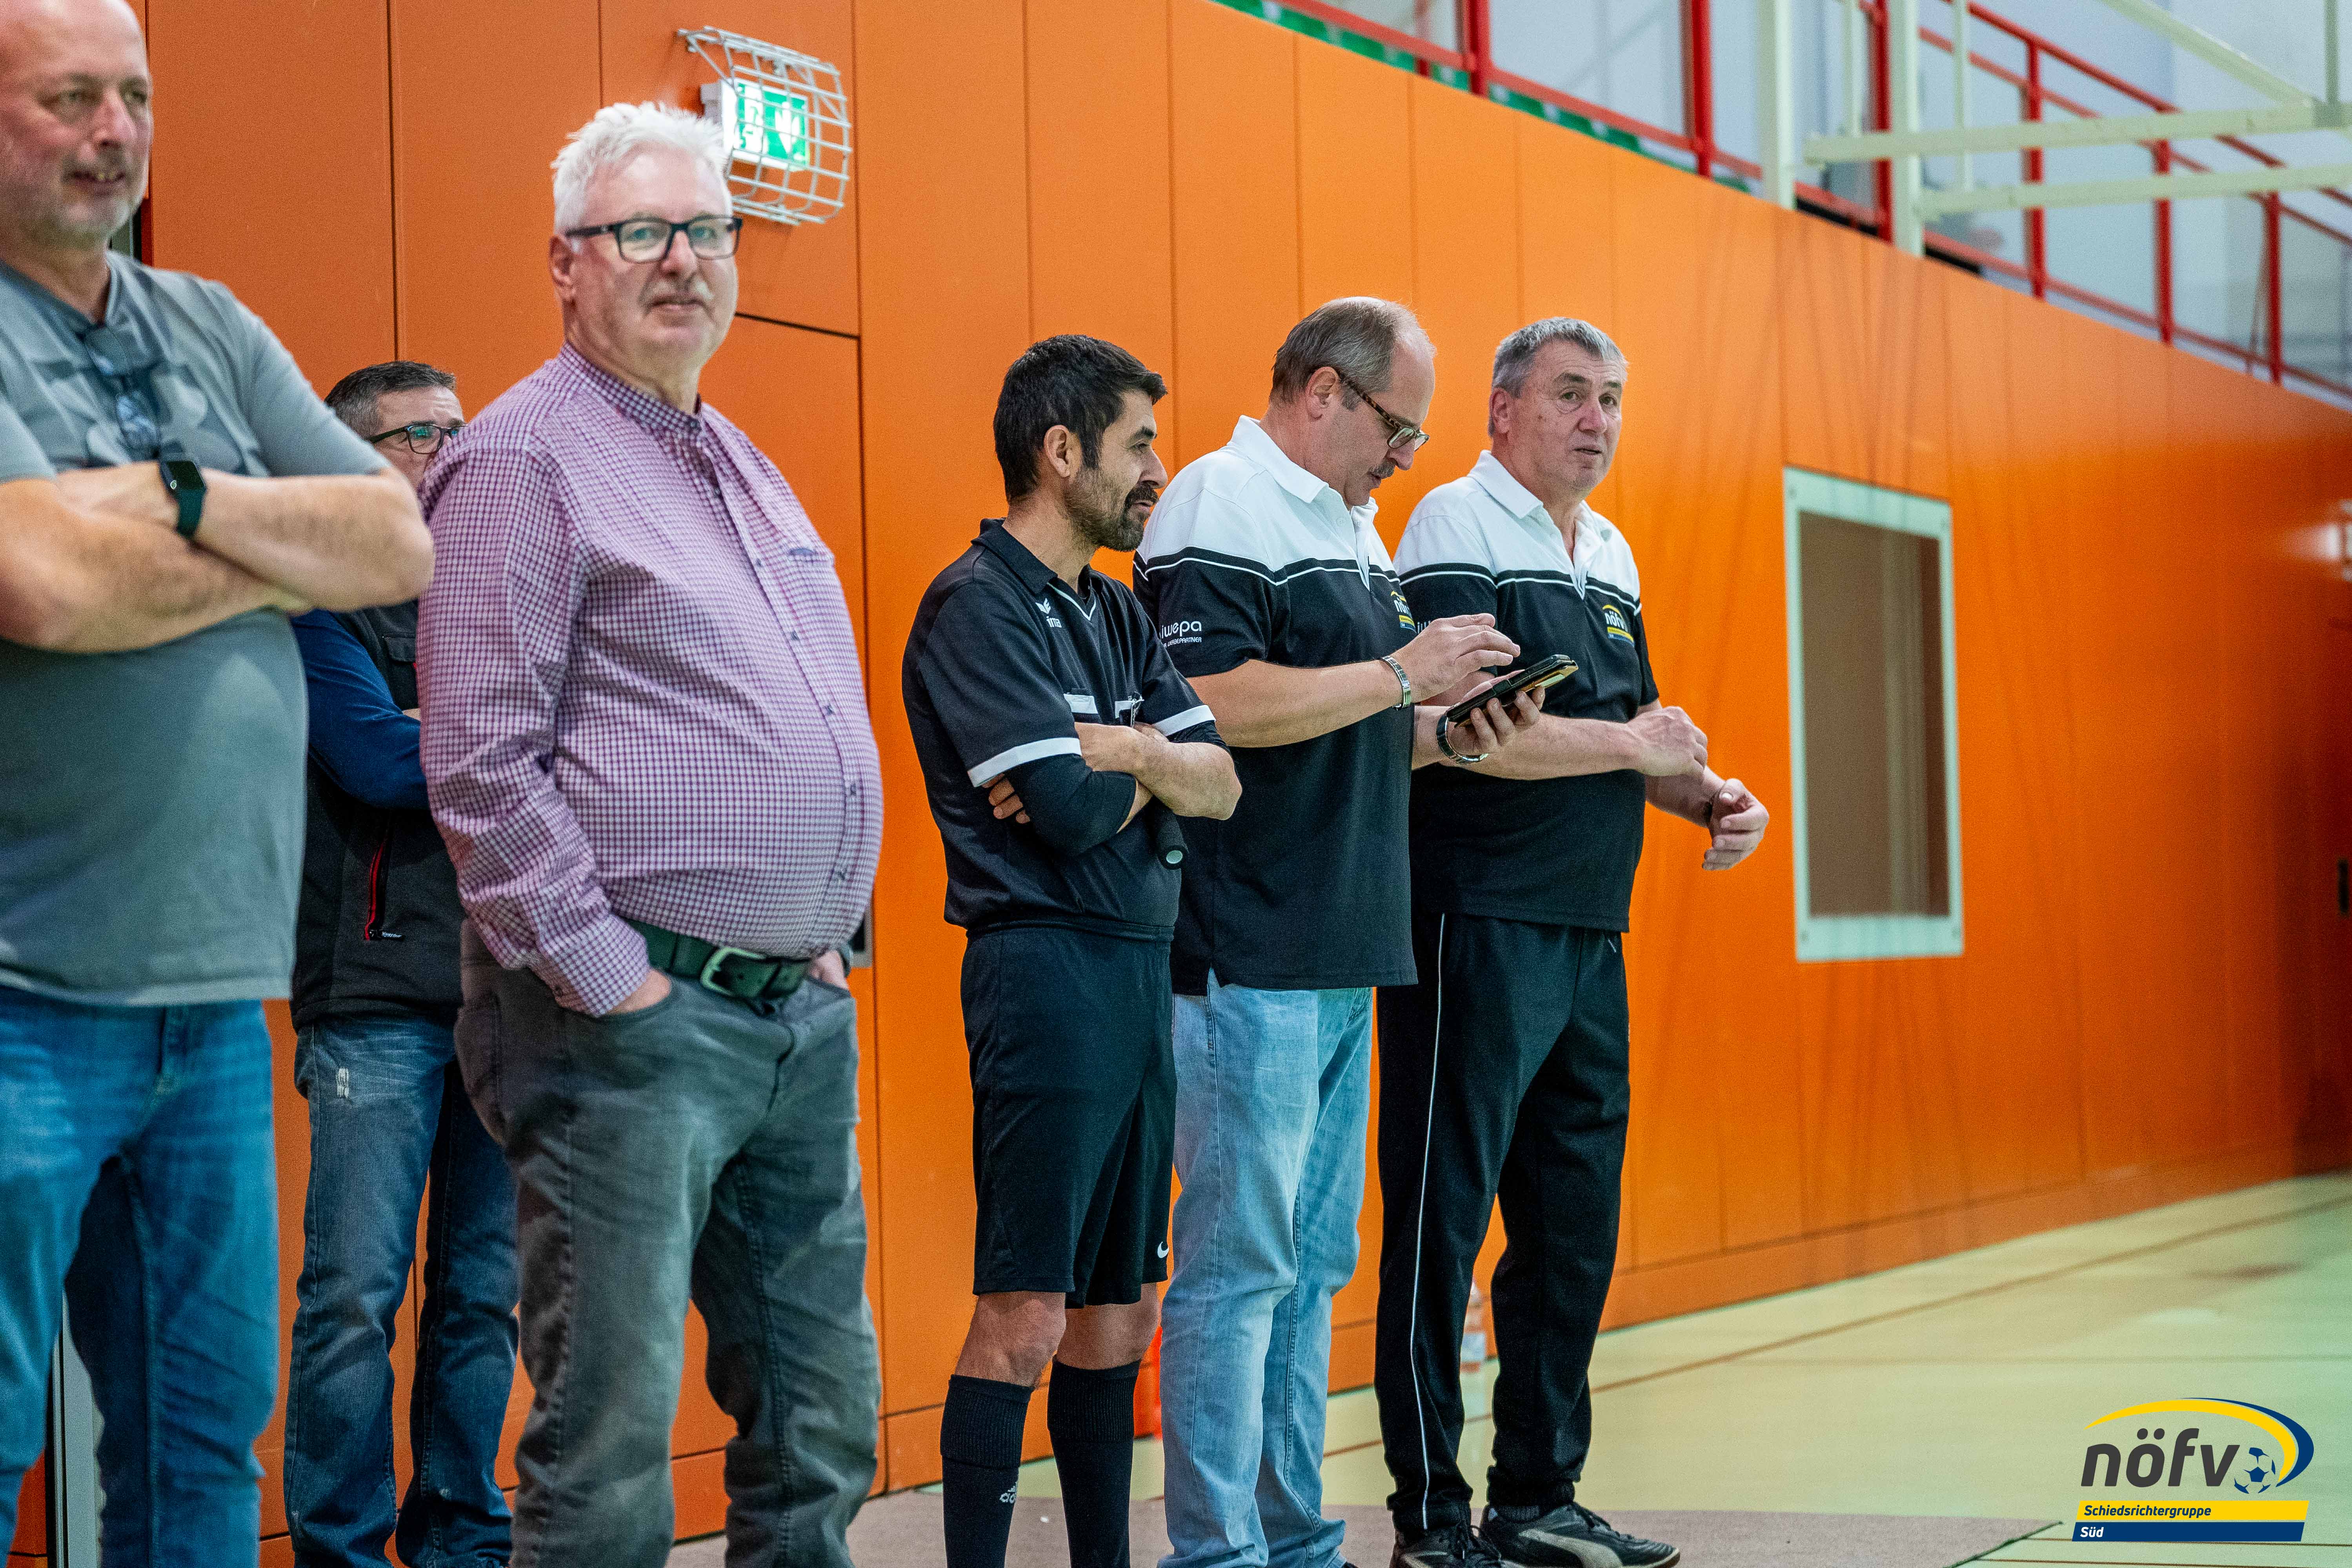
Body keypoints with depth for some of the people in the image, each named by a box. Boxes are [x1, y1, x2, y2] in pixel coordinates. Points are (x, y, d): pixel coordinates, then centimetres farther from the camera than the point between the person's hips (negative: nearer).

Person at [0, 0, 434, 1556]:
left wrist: (187, 499, -8)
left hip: (219, 990, 6)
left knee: (209, 1439, 11)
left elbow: (404, 547, 8)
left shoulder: (211, 329, 15)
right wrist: (290, 555, -2)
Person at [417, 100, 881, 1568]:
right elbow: (483, 766, -14)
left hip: (803, 1012, 9)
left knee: (819, 1424, 13)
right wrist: (609, 978, -16)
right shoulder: (527, 458, -8)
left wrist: (821, 937, 16)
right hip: (635, 1021, -8)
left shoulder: (742, 463, 18)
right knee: (612, 1446, -6)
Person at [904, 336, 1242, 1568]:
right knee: (1026, 1315, -10)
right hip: (1045, 960, -9)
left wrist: (1129, 753, -11)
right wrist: (1151, 763, 2)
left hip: (1142, 968, 9)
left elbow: (1221, 783, 8)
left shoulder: (1115, 616, 18)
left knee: (1120, 1306, 11)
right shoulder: (979, 607, -9)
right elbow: (1075, 809, -18)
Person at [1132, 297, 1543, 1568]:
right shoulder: (1223, 509, -10)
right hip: (1250, 959, -10)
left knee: (1311, 1264, 12)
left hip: (1342, 962, 10)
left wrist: (1446, 737, 9)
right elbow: (1215, 702, -22)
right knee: (1236, 1263, -7)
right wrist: (1404, 675, -16)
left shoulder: (1349, 528, 21)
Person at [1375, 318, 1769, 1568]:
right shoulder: (1457, 529, -8)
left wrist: (1707, 796, 6)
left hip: (1590, 936, 9)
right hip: (1477, 930, -9)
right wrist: (1633, 746, -11)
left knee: (1576, 1226, 12)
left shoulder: (1612, 558, 18)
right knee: (1441, 1224, -3)